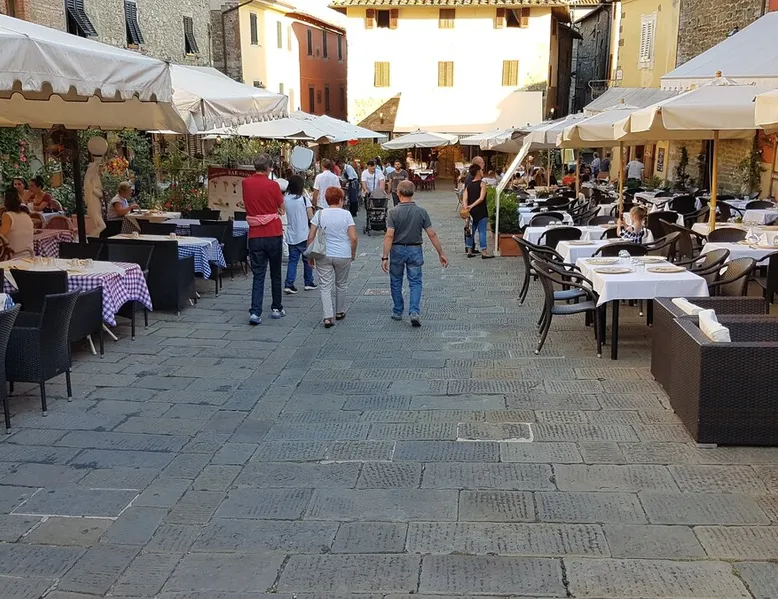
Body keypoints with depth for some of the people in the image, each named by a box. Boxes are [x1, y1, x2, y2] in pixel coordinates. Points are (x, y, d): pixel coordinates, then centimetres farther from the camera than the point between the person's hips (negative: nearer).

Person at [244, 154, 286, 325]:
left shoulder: (246, 183, 0)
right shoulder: (272, 185, -10)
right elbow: (282, 208, 2)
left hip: (255, 235, 2)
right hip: (274, 234, -2)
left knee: (258, 275, 3)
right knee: (276, 274, 13)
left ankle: (255, 312, -10)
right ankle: (277, 309, 23)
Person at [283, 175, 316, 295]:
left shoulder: (285, 199, -1)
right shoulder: (304, 199, -11)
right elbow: (311, 217, -11)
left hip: (291, 235, 3)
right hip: (304, 235, -3)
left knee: (292, 260, 7)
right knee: (307, 259, 13)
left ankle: (289, 284, -3)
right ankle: (308, 283, 21)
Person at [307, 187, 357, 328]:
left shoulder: (319, 214, -1)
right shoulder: (346, 214, -4)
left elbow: (311, 237, -3)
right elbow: (353, 238, -9)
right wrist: (353, 254, 6)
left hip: (323, 255, 0)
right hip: (343, 256, 0)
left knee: (325, 286, 2)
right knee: (341, 285, 18)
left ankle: (327, 317, -9)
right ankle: (339, 312, 31)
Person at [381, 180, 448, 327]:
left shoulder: (393, 212, -12)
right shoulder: (421, 211, -5)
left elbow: (389, 236, -18)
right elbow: (432, 234, -5)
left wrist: (385, 257, -17)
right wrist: (441, 253, 2)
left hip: (397, 250, -1)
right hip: (415, 250, 1)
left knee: (396, 282, 15)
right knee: (415, 283, 7)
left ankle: (397, 312, 24)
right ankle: (415, 312, -10)